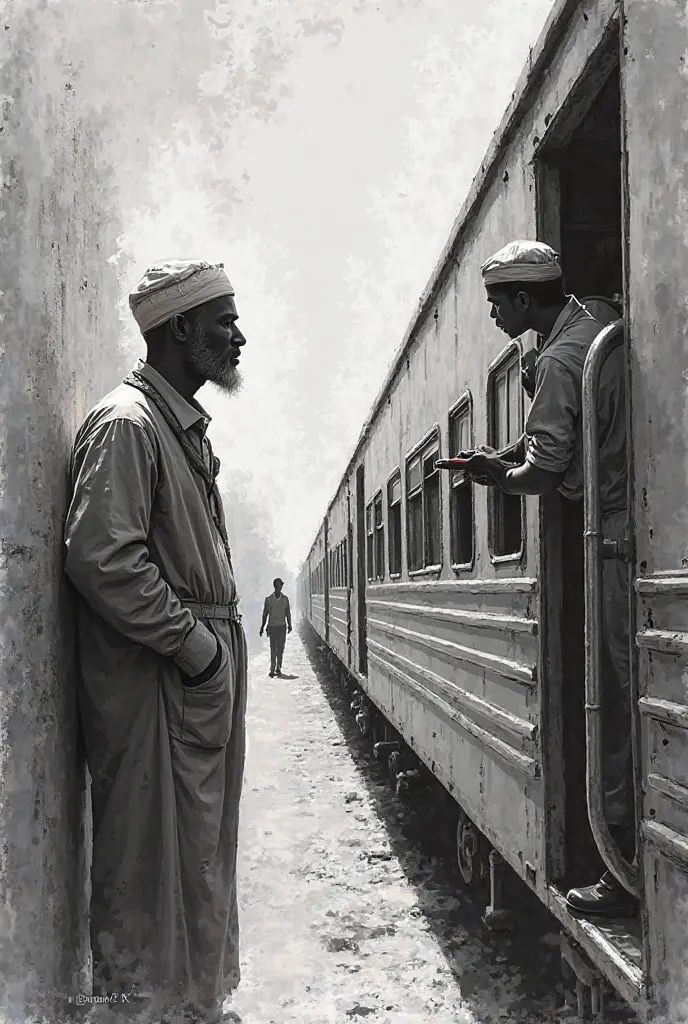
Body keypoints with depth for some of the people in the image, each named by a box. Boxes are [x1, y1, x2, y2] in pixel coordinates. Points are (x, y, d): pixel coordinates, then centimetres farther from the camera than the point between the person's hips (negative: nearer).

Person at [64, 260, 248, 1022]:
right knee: (157, 855, 0)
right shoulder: (126, 423, -14)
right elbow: (101, 557, -23)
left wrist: (216, 645, 14)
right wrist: (191, 643, -18)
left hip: (205, 673, 10)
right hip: (157, 681, -10)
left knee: (202, 846, 18)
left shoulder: (183, 425, 17)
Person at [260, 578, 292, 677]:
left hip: (282, 626, 1)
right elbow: (265, 614, 8)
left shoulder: (285, 599, 6)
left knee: (280, 648, 3)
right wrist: (262, 627, 8)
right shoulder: (268, 599, 3)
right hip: (272, 626, -1)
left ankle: (278, 668, 11)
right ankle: (273, 669, -7)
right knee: (273, 648, -6)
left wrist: (289, 625, 7)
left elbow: (288, 613, 12)